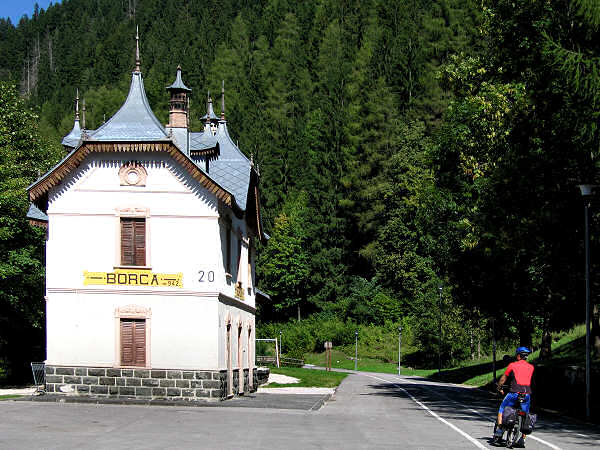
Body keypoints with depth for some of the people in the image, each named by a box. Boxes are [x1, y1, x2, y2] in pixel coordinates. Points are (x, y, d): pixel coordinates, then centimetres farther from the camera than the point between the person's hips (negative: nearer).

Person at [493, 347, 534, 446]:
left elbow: (503, 379, 14)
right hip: (527, 393, 3)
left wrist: (500, 388, 31)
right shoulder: (531, 367, 14)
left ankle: (499, 431, 8)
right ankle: (522, 439, 8)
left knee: (502, 409, 16)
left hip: (514, 393, -3)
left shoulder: (512, 365, 5)